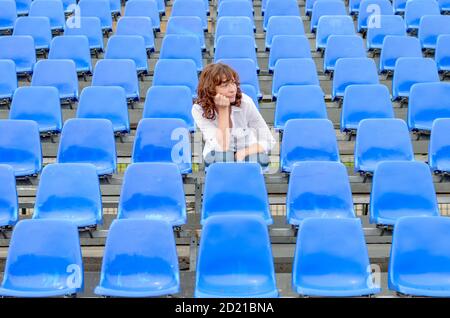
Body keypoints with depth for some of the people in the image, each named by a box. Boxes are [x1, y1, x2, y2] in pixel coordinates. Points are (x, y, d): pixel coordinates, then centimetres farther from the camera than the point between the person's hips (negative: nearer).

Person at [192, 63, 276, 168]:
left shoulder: (245, 102, -19)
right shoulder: (199, 110, -21)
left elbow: (268, 141, -12)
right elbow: (222, 148, -28)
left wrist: (242, 153, -28)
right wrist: (223, 109, -31)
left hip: (247, 155, 1)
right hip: (218, 158, -1)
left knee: (260, 159, -33)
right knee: (221, 156, -35)